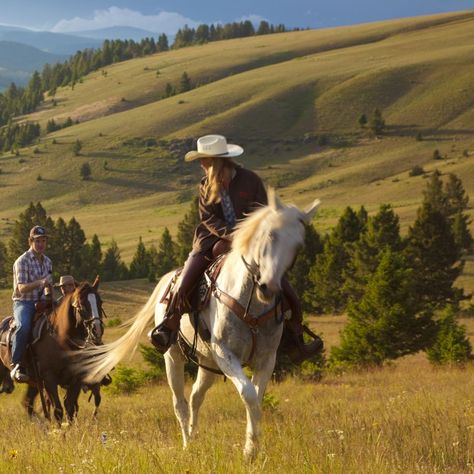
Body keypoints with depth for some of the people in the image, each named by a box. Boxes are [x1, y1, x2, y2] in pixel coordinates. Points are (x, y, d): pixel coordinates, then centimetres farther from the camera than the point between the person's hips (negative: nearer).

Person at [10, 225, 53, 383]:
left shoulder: (47, 262, 13)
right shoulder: (22, 261, -9)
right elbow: (22, 288, -19)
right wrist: (39, 283, -35)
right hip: (23, 303, -7)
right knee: (23, 327, -35)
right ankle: (16, 366, -31)